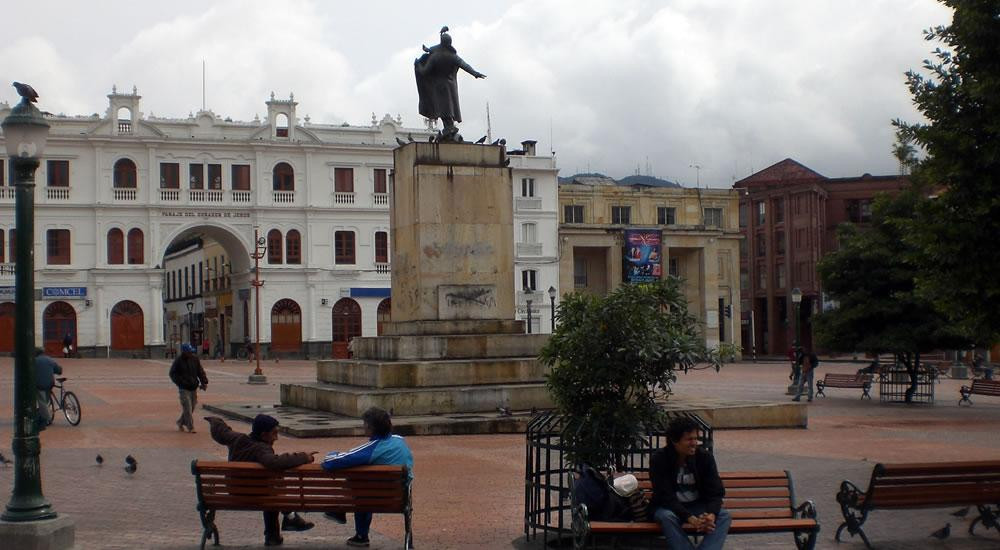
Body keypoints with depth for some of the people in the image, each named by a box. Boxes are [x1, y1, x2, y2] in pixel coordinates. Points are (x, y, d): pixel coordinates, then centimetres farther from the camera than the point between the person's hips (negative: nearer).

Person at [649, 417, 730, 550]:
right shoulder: (659, 460, -16)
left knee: (724, 516, -25)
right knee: (666, 517, -36)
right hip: (668, 507, -3)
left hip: (698, 506, 3)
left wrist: (711, 514, -30)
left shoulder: (705, 457, -7)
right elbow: (666, 497, -21)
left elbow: (715, 492, -8)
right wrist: (690, 519, -36)